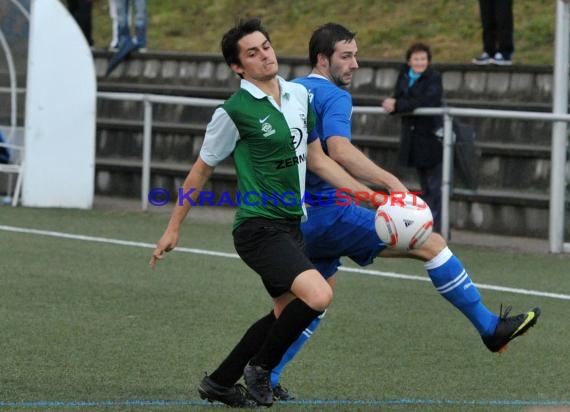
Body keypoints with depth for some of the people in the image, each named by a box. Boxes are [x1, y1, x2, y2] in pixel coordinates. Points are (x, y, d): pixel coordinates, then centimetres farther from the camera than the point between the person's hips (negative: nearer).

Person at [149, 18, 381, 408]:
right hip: (259, 228, -8)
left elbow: (316, 159, 16)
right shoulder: (234, 111, -12)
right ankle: (260, 368, -2)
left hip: (291, 225, 8)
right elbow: (202, 170, -1)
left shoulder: (299, 95, 8)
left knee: (285, 312, 15)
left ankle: (220, 382, 29)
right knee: (318, 295, -23)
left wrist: (369, 195, 12)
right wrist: (174, 227, 5)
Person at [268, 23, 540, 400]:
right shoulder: (333, 96, -11)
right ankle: (491, 327, -3)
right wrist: (391, 182, -38)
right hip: (332, 213, -9)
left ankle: (265, 376, 18)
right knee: (431, 243, -6)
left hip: (301, 221, 9)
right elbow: (339, 150, -30)